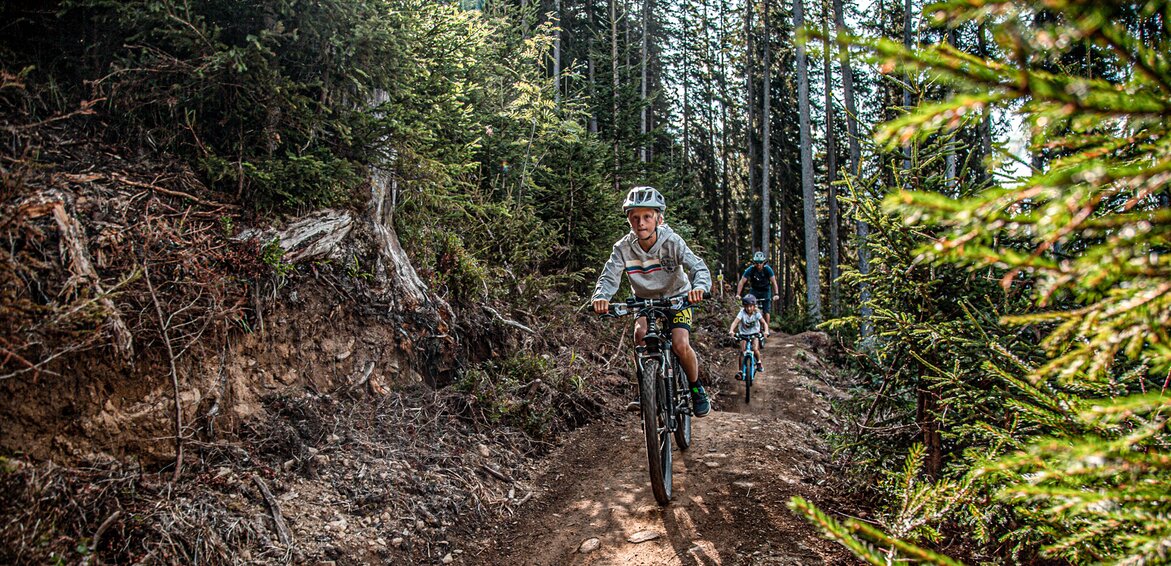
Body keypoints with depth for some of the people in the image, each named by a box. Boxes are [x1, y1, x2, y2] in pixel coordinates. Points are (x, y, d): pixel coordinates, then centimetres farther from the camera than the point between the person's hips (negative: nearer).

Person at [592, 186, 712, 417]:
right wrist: (600, 296, -50)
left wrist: (699, 287, -58)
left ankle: (696, 388, 6)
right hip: (645, 300, 2)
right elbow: (609, 275, -27)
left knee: (680, 345, -22)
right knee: (640, 334, -27)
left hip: (677, 298, -2)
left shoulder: (672, 242, -25)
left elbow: (699, 267, -34)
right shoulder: (623, 247, -20)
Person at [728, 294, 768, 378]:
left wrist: (766, 331, -38)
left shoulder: (756, 313, -14)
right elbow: (735, 322, -29)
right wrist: (731, 330, -47)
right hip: (743, 334, 0)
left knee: (755, 349, -21)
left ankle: (758, 362, 10)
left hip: (754, 334, 0)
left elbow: (764, 323, -18)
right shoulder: (742, 313, -17)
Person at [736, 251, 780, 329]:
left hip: (765, 291, -1)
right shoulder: (750, 269, -21)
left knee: (766, 312, -8)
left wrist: (776, 294, -39)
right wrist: (738, 294, -34)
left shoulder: (767, 269, -22)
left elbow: (774, 282, -26)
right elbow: (742, 282, -23)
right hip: (755, 291, 1)